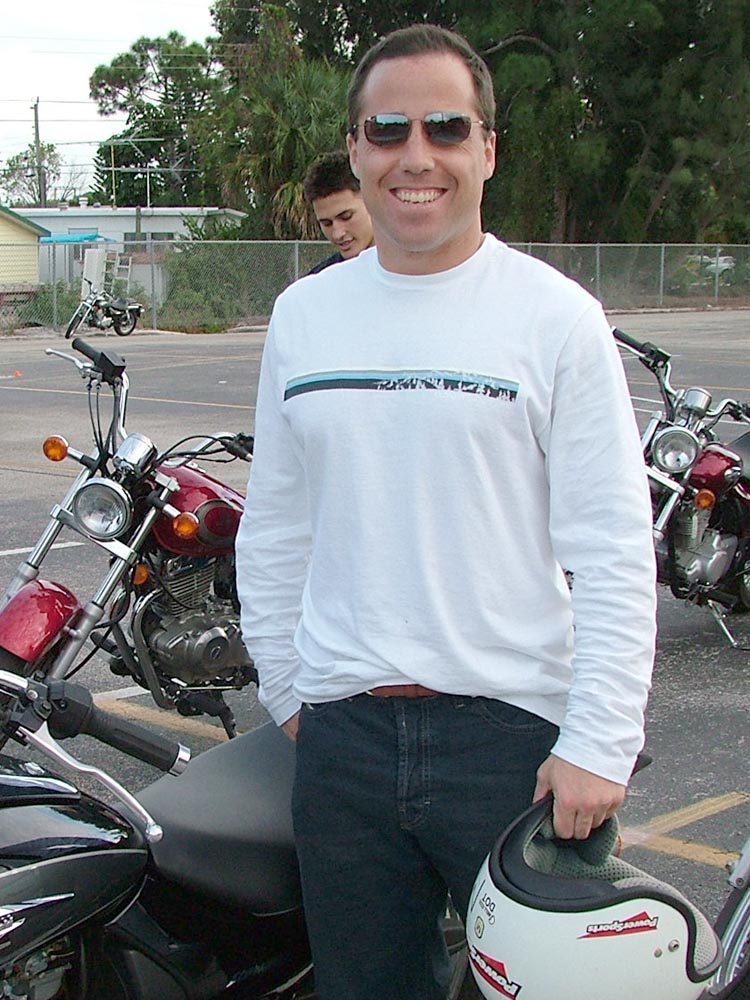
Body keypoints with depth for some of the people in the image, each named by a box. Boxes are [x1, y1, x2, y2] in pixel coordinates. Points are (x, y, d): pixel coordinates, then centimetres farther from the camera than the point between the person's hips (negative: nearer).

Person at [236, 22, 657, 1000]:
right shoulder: (303, 314, 8)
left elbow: (616, 553, -8)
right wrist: (285, 689, 13)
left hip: (514, 731, -4)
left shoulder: (557, 314, -5)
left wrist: (597, 744, -14)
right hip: (340, 733, 4)